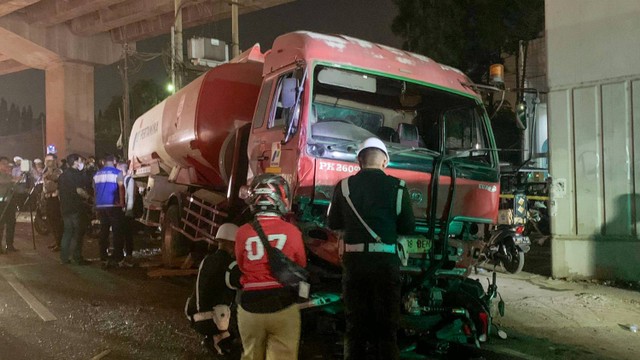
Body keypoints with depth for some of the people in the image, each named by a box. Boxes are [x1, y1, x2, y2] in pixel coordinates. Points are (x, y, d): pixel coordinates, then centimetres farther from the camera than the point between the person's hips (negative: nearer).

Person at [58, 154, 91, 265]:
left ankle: (64, 258, 17)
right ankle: (77, 258, -1)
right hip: (77, 208, -8)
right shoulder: (77, 174, -12)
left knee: (67, 232, 14)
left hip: (65, 207, 8)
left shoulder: (63, 175, 15)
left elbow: (61, 191, 20)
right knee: (78, 233, -2)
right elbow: (79, 190, -22)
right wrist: (87, 196, -5)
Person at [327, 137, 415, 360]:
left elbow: (334, 223, 11)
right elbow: (408, 227, 1)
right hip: (385, 260, -1)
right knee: (386, 324, 10)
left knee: (355, 322, 13)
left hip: (354, 259, 1)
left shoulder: (344, 185, 0)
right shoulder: (396, 186, -3)